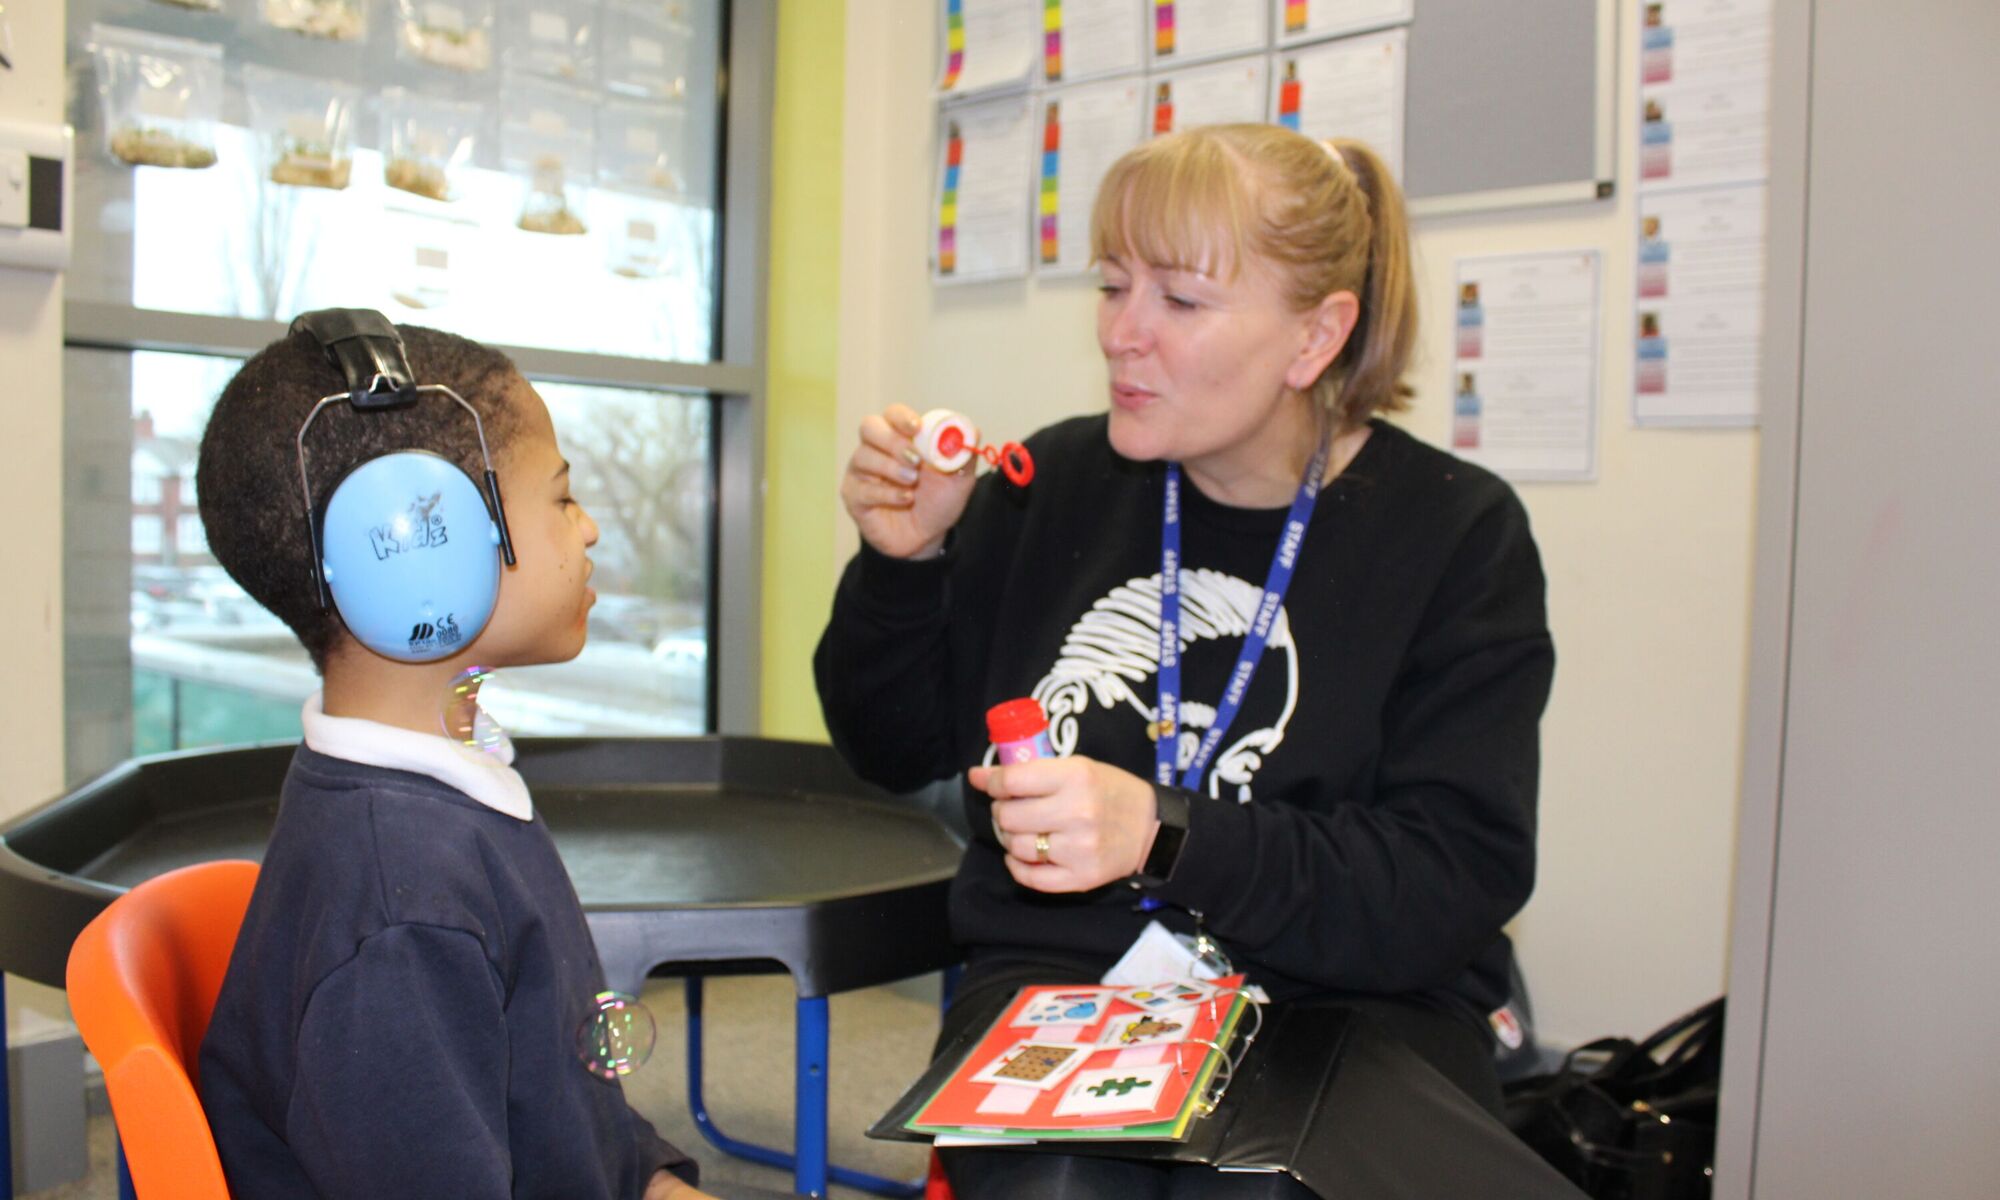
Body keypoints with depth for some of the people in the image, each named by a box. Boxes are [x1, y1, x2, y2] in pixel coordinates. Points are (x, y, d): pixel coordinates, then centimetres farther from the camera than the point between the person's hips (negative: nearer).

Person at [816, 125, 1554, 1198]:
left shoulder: (1456, 534, -2)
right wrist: (903, 562, -4)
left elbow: (1451, 888, -11)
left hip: (1346, 1002, 0)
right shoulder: (1054, 481, 5)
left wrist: (1165, 838, -23)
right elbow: (897, 750, 14)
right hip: (1056, 972, 1)